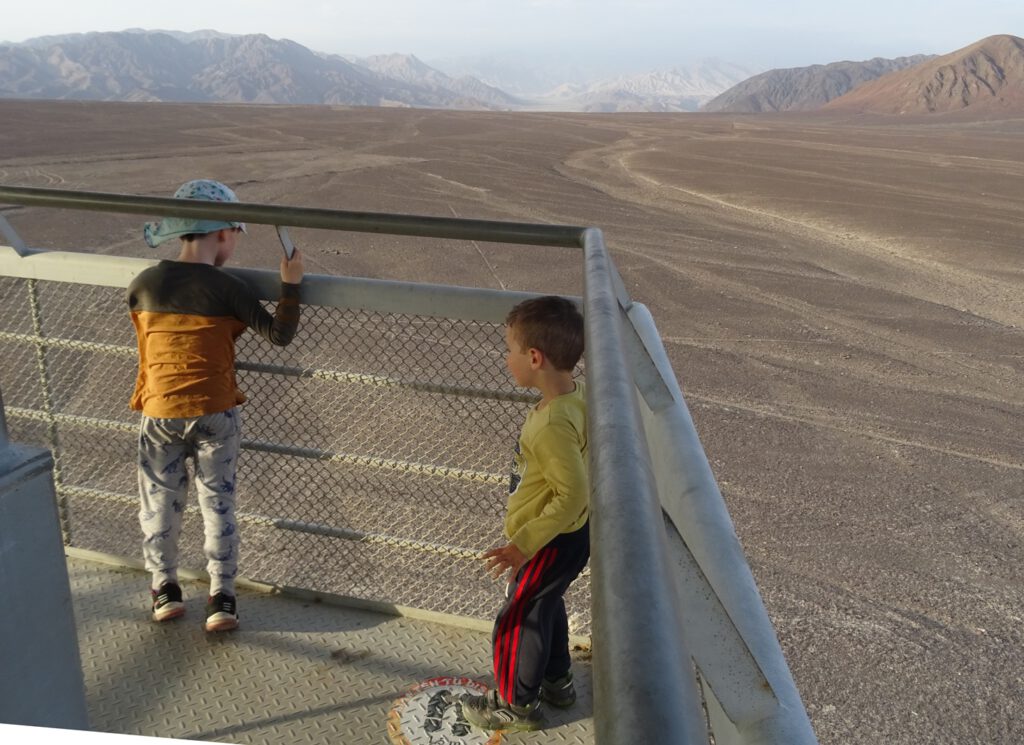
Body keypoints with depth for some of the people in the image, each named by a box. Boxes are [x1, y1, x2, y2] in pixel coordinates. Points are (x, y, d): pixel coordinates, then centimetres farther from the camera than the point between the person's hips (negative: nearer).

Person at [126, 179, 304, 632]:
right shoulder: (226, 289, -14)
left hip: (158, 413, 2)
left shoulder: (143, 285, -5)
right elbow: (279, 335, -14)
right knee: (218, 503, 11)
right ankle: (221, 596, 16)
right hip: (214, 413, -2)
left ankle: (164, 587, 30)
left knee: (159, 501, 17)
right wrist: (290, 285, -8)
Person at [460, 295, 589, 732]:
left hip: (553, 543, -9)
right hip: (575, 533, 9)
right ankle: (556, 680, 48)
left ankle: (517, 704, 32)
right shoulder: (579, 396, -6)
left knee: (517, 621, 12)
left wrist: (523, 543, -25)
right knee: (546, 605, 28)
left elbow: (572, 495, -31)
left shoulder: (552, 425, -34)